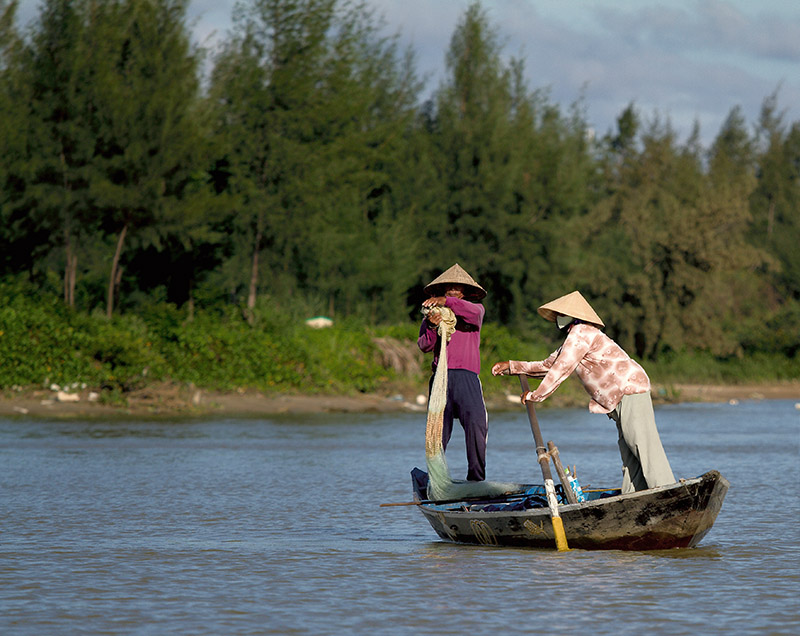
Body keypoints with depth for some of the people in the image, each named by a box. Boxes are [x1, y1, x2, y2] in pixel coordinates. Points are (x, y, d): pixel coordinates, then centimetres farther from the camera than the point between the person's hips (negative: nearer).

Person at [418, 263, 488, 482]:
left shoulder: (475, 308, 17)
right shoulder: (432, 314, 20)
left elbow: (474, 312, -10)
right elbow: (424, 346, 6)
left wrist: (446, 302, -19)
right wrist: (432, 327, -13)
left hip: (466, 375, -2)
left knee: (476, 423, -16)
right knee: (438, 429, -3)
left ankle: (476, 479, -13)